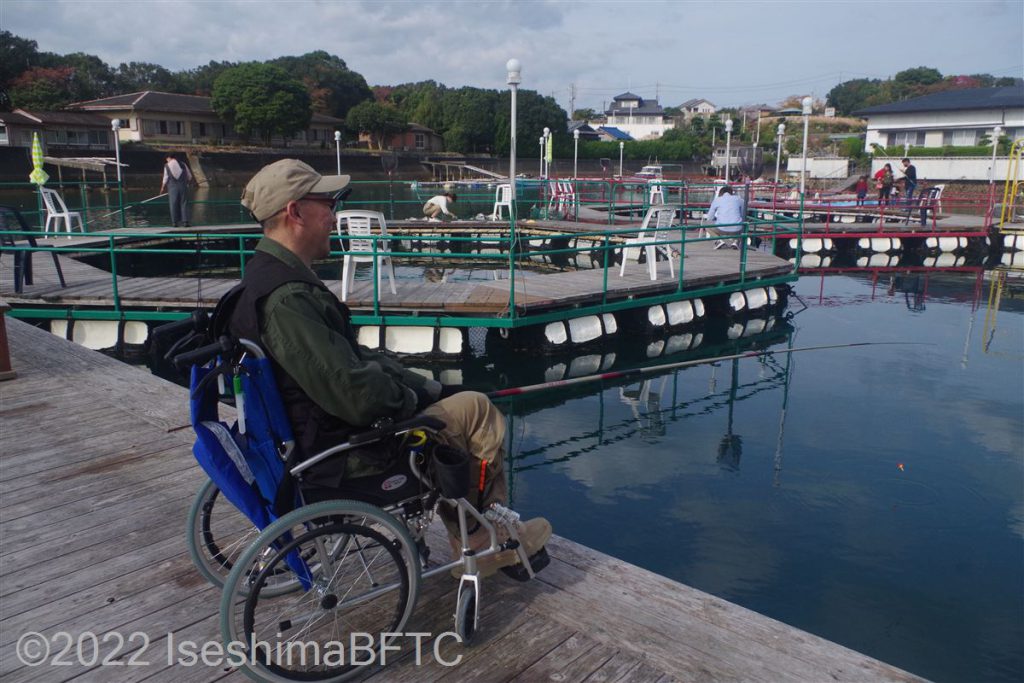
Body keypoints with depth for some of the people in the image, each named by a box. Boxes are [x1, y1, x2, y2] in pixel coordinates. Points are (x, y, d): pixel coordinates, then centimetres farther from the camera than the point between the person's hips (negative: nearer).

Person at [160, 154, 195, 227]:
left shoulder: (167, 166, 2)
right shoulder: (182, 165, 6)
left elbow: (165, 178, 1)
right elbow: (189, 176, 10)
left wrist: (162, 188, 11)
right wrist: (189, 183, 29)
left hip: (172, 187, -1)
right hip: (183, 186, 1)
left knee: (173, 205, 4)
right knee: (184, 204, 0)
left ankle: (175, 222, 3)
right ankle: (185, 221, -8)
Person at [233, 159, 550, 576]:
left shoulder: (266, 275, 6)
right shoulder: (287, 298, -28)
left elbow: (348, 358, 13)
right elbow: (357, 396, -30)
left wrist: (416, 386, 7)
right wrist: (408, 397, -10)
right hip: (340, 459, -10)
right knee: (475, 411, -4)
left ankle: (474, 545, 23)